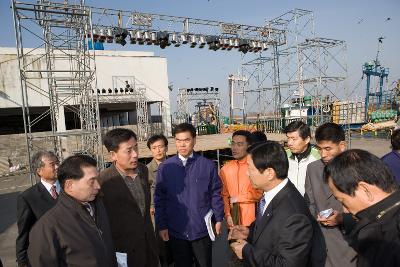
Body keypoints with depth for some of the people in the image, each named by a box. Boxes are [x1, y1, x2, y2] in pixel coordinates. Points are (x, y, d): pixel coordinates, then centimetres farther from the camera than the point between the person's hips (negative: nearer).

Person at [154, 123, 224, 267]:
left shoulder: (207, 165, -8)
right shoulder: (165, 167, -6)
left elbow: (216, 194, 0)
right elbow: (159, 199, 0)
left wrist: (218, 219, 1)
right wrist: (161, 225, 0)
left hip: (202, 229, 0)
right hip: (176, 231, 1)